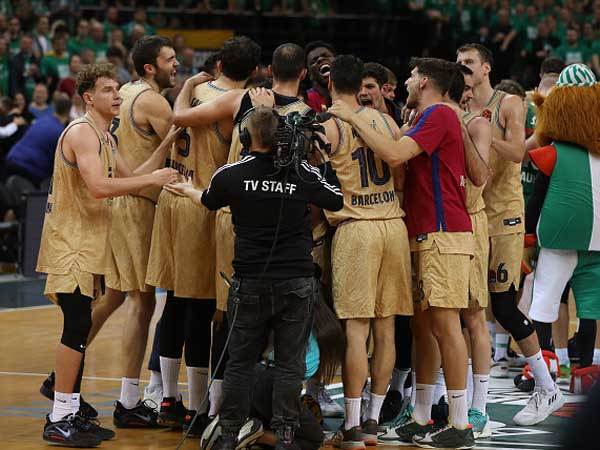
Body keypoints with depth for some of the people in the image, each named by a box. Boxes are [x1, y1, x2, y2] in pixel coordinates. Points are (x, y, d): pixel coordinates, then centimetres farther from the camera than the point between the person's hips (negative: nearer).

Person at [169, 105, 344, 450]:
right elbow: (338, 201, 9)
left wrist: (187, 189, 40)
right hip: (297, 283, 0)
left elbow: (208, 201, 17)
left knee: (240, 361, 11)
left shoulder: (231, 175, -5)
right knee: (290, 363, 5)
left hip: (251, 284, 0)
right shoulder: (304, 173, -7)